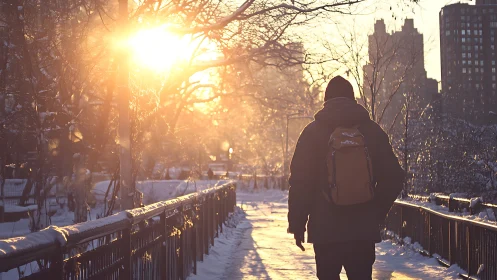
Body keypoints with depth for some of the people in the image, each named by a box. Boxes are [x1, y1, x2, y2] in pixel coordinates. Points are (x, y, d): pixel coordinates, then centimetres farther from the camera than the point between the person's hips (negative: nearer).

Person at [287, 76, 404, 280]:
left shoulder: (313, 132, -2)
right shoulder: (373, 131, 5)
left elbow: (299, 182, -5)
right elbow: (393, 178, 4)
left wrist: (297, 224, 2)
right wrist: (376, 215, 14)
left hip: (325, 229, -2)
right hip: (364, 230, 2)